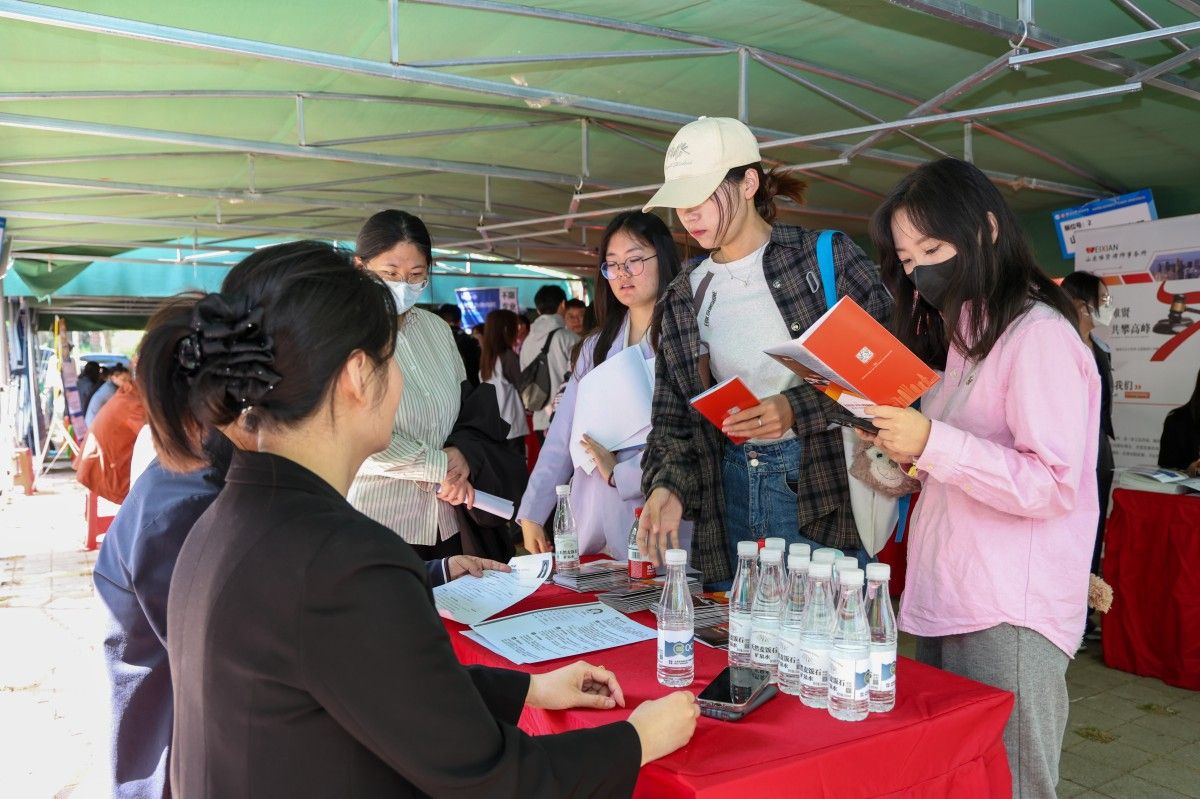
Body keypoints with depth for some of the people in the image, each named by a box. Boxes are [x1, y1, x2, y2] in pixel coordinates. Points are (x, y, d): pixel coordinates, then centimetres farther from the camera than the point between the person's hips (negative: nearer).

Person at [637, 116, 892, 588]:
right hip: (729, 490, 4)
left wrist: (798, 409, -18)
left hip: (824, 489, -4)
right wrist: (669, 486, -8)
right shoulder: (684, 297, 11)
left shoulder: (827, 257, -1)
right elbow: (673, 414, 10)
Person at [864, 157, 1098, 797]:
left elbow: (1053, 485, -17)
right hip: (940, 602, 8)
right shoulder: (956, 335, 17)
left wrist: (932, 444, -26)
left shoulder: (1038, 333, -10)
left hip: (1008, 621, -8)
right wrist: (906, 472, 5)